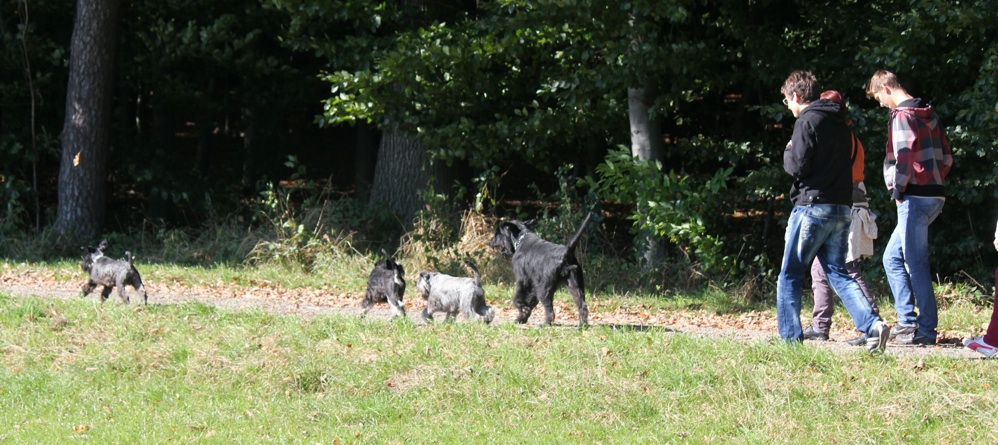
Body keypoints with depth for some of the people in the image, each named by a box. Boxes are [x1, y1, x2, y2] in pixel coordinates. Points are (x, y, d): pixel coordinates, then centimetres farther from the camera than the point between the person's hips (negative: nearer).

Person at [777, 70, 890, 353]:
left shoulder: (807, 121, -9)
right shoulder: (840, 123, 16)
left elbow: (797, 166, -15)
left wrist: (788, 153, 6)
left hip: (812, 206, -7)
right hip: (842, 208, 7)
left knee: (790, 275, 3)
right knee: (837, 273, 8)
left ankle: (790, 338, 2)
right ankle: (872, 324, -11)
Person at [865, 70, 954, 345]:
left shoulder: (902, 115, -11)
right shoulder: (928, 114, 17)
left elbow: (904, 156, -23)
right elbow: (946, 157, 19)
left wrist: (897, 190, -12)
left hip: (915, 197, -10)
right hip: (934, 194, 10)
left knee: (915, 263, -5)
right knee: (892, 258, 16)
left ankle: (926, 329, -4)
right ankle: (907, 321, 13)